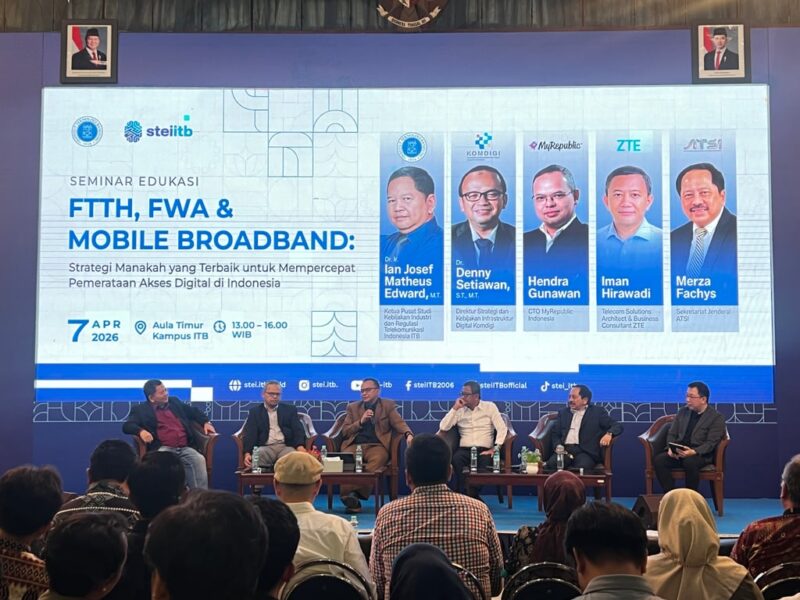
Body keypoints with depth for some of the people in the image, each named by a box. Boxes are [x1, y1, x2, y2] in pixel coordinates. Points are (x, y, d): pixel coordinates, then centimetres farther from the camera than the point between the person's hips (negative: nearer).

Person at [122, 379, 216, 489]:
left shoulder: (174, 401, 25)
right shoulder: (140, 409, 11)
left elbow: (193, 411, 34)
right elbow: (127, 426, 0)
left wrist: (206, 422, 14)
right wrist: (141, 431, -23)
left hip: (185, 448, 3)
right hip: (164, 448, -3)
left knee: (199, 460, -28)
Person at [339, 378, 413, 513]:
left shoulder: (388, 405, 18)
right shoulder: (353, 407, 23)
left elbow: (399, 423, 3)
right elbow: (344, 432, 15)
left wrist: (408, 434, -19)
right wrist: (361, 421, -1)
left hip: (376, 445, -1)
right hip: (354, 445, 2)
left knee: (377, 460, -36)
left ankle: (358, 495, -33)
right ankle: (348, 496, -34)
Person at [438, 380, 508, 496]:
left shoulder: (490, 407, 8)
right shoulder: (459, 410, 13)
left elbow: (502, 428, -1)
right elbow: (443, 427, 1)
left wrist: (495, 449, -13)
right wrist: (455, 408, -3)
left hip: (484, 450, -1)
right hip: (464, 450, 1)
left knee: (485, 462, -36)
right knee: (456, 459, -35)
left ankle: (472, 496, -21)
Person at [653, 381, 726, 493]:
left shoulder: (716, 418, -1)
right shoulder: (682, 412, 16)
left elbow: (711, 443, -11)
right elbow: (672, 434, 14)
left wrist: (693, 452, -27)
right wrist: (671, 448, -8)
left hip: (700, 454, -5)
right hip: (677, 451, 5)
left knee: (690, 462, -39)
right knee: (658, 460, -24)